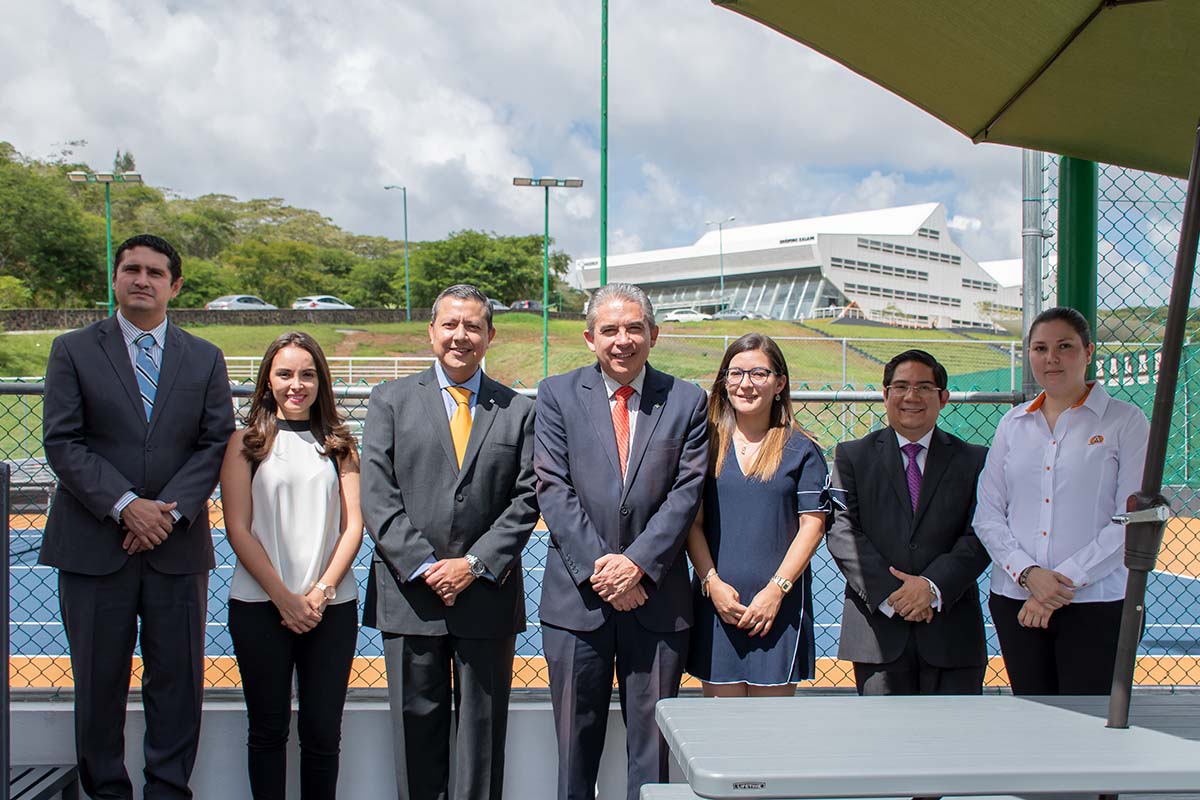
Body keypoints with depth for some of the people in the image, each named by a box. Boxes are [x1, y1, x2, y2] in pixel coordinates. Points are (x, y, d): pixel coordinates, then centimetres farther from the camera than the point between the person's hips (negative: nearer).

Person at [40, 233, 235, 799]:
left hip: (177, 544, 2)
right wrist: (125, 506, -15)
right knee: (99, 683, 6)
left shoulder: (204, 360, 11)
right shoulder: (73, 350, 5)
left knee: (177, 682, 4)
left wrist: (171, 512, -10)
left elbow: (215, 445, 4)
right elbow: (62, 443, -4)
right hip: (95, 544, -1)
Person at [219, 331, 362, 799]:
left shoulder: (339, 444, 9)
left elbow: (353, 524, 5)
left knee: (323, 731, 5)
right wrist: (284, 598, -8)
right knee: (268, 729, 7)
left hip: (332, 606, 2)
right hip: (260, 606, -1)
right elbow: (238, 530, -2)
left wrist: (321, 592, -8)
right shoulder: (246, 442, 3)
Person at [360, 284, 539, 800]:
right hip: (410, 595, 0)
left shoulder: (518, 410, 8)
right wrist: (424, 566, -11)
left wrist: (475, 564, -10)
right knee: (417, 726, 7)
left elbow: (525, 500, 1)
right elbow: (378, 496, -2)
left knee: (483, 729, 6)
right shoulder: (392, 400, 6)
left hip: (488, 595, 0)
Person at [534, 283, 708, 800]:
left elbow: (686, 492, -3)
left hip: (656, 597, 0)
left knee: (653, 746, 7)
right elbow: (553, 489, -4)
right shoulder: (558, 395, 3)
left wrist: (637, 563, -13)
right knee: (575, 743, 10)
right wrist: (598, 565, -13)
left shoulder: (686, 402, 4)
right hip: (577, 596, 0)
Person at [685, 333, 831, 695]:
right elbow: (692, 523, 4)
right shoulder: (706, 444, 6)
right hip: (716, 600, 1)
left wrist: (776, 590, -9)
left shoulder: (801, 450, 3)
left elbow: (812, 526, -1)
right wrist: (712, 583, -7)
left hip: (780, 602, -1)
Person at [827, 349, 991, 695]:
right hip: (878, 631, 0)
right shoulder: (853, 456, 8)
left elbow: (980, 535, -1)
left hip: (952, 631, 1)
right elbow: (842, 532, -2)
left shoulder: (974, 460, 9)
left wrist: (934, 586, -15)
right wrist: (888, 592, -13)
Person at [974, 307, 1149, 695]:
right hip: (1015, 602, 4)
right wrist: (1028, 573, -9)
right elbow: (987, 514, 7)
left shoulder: (1125, 421, 0)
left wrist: (1065, 579, -13)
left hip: (1096, 603, -3)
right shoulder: (1012, 424, 11)